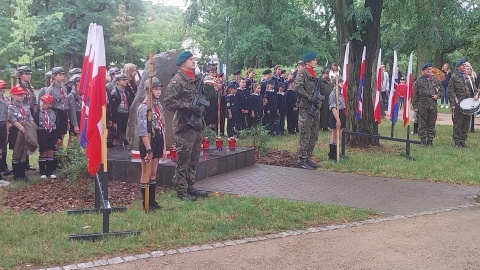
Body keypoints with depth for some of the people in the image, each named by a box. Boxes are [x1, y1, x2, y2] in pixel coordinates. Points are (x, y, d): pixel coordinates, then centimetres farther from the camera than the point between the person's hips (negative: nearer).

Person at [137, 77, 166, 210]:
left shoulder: (158, 106, 12)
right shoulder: (144, 107, -12)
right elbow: (143, 131, -17)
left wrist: (164, 147, 14)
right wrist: (148, 150, -21)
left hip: (157, 141, 8)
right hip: (147, 142, -8)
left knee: (153, 173, 13)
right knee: (146, 173, 1)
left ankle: (152, 201, 21)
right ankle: (146, 203, 9)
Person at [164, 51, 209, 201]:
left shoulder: (195, 80, 17)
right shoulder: (177, 80, -9)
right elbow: (168, 101, -19)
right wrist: (189, 106, -21)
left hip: (197, 126, 8)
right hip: (184, 126, -8)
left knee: (193, 161, 14)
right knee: (183, 161, -2)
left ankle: (190, 187, 24)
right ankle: (181, 191, 5)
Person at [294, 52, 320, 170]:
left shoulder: (314, 75, 19)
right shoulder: (302, 73, -7)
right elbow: (298, 87, -19)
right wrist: (309, 98, -22)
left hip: (315, 108, 9)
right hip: (305, 108, -9)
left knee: (314, 136, 11)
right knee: (305, 135, -7)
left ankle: (308, 158, 18)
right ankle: (302, 160, -2)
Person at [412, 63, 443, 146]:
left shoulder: (436, 80, 8)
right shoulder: (419, 81, 2)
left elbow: (441, 90, 17)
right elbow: (415, 94, 2)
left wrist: (437, 95, -5)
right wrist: (415, 106, -2)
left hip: (433, 106, 2)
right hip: (422, 106, -2)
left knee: (431, 124, 7)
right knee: (422, 124, 0)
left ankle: (430, 140, 16)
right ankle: (423, 141, 8)